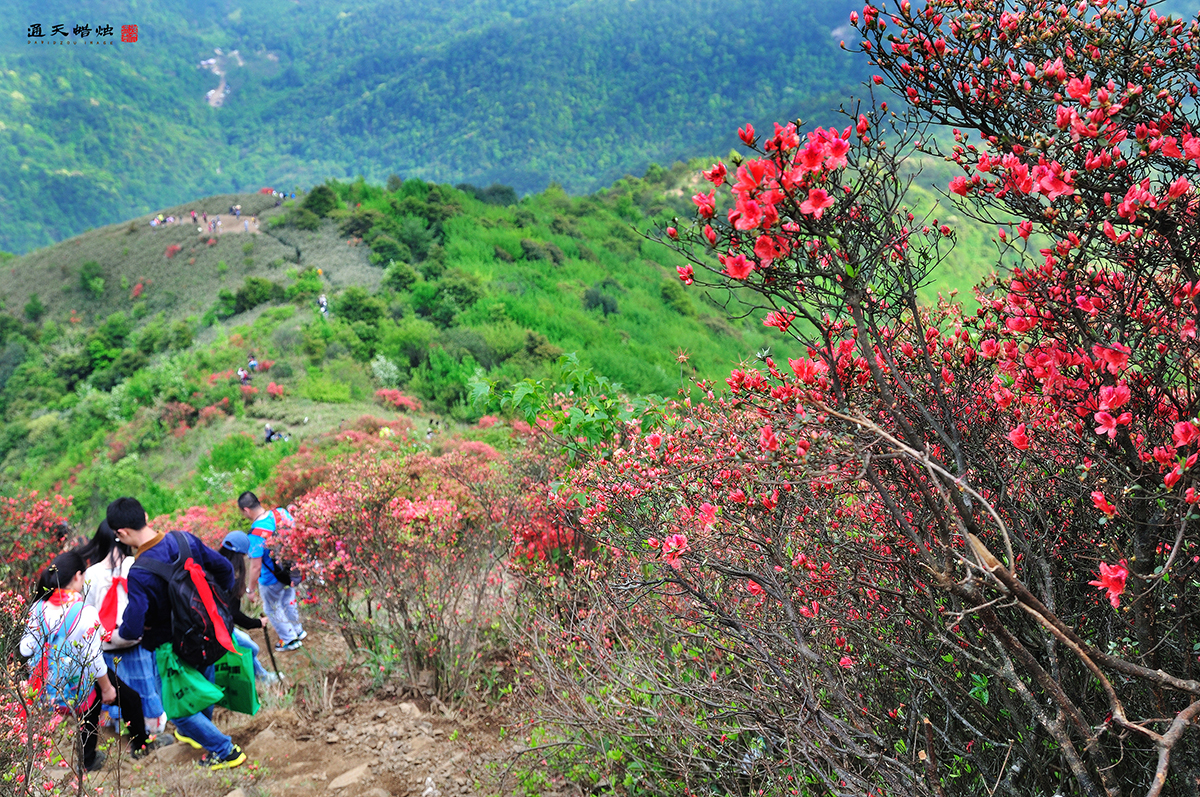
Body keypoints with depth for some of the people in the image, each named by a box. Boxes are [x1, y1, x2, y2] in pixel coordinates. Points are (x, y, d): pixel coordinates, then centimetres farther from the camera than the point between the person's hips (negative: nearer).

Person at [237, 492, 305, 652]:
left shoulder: (256, 534, -32)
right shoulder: (282, 512, -15)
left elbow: (255, 567, -27)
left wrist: (250, 588, -11)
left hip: (271, 580, -6)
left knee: (273, 609, 21)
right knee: (288, 601, 31)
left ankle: (290, 640, 36)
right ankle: (298, 631, 51)